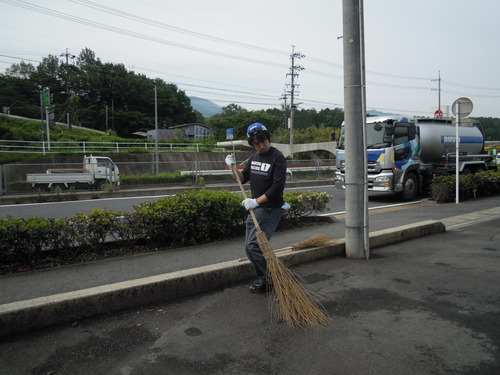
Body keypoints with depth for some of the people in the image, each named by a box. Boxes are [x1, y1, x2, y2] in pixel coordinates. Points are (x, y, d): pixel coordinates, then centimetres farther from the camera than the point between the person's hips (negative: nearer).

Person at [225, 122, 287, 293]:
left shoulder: (278, 157, -13)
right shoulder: (254, 157, 10)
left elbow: (278, 186, -20)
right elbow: (244, 178, 16)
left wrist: (256, 201, -23)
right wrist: (233, 167, -2)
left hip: (270, 209, -8)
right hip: (255, 208, 8)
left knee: (254, 245, -13)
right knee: (249, 247, 11)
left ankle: (266, 279, 4)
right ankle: (264, 278, 25)